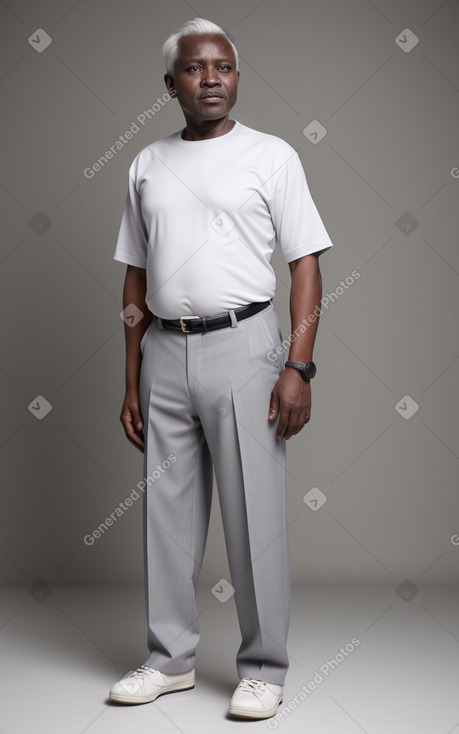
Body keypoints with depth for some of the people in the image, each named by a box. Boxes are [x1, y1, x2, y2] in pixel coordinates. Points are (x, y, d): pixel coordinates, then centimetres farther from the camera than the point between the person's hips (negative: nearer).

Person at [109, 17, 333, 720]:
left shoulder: (271, 155, 2)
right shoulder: (146, 165, 13)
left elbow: (306, 265, -2)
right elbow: (137, 278, 15)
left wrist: (298, 367, -13)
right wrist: (131, 383, 11)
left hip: (242, 346, -4)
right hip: (164, 352, 4)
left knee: (255, 516, -1)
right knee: (168, 512, 10)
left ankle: (264, 669, 12)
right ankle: (170, 659, 24)